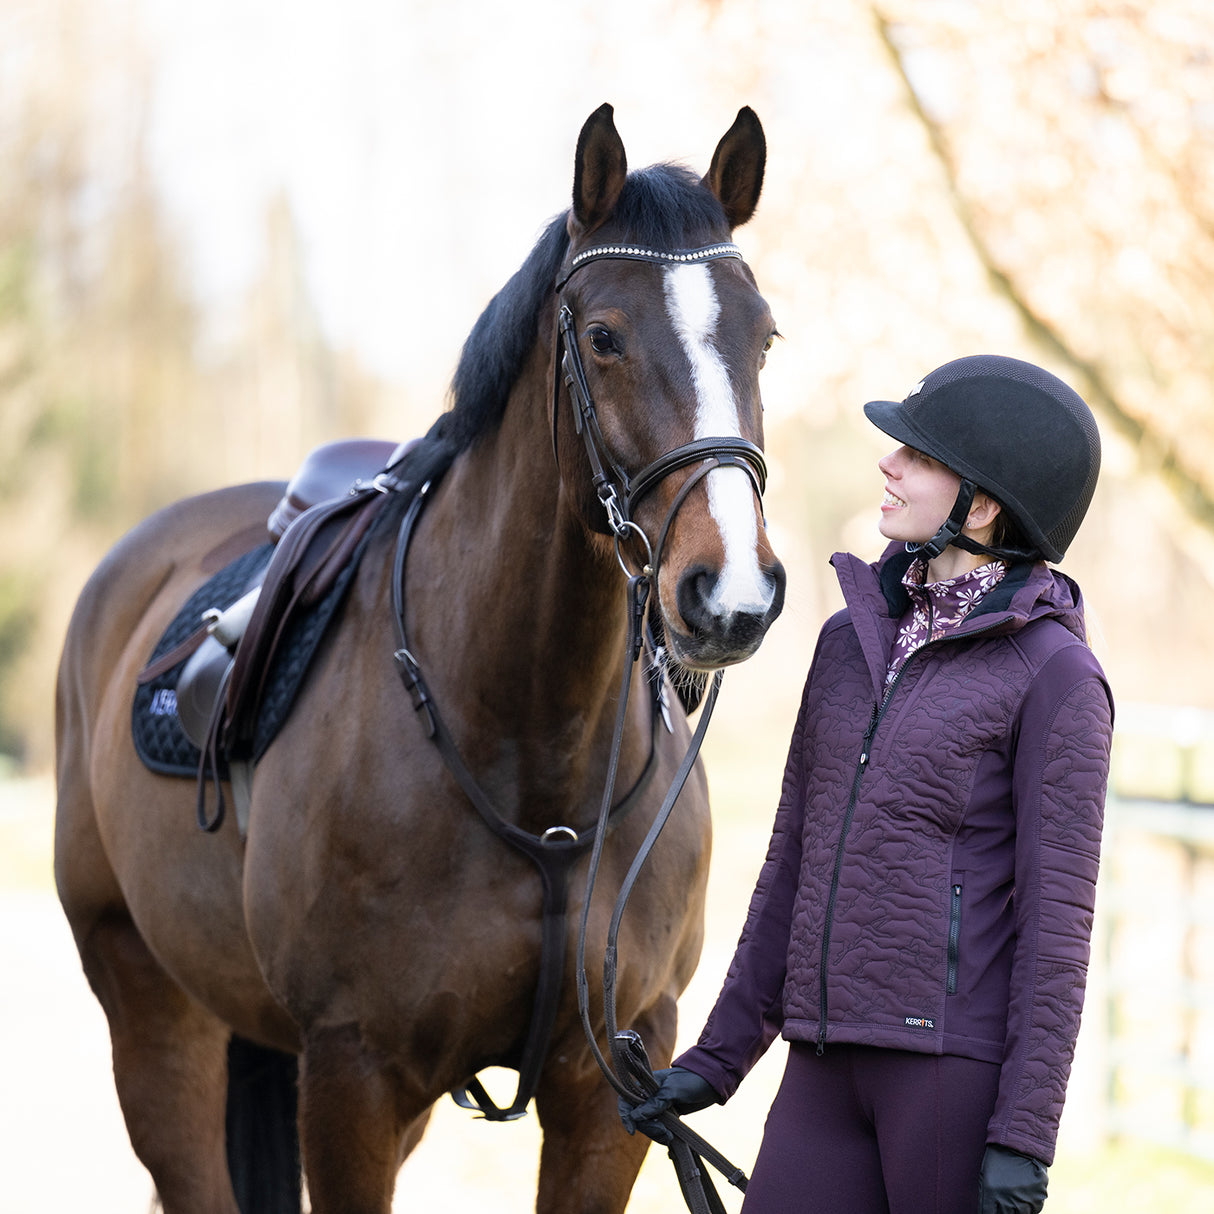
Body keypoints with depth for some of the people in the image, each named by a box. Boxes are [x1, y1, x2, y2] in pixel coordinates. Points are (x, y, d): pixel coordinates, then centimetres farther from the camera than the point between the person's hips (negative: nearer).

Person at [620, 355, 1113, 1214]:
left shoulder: (1054, 674, -7)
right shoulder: (854, 640, 13)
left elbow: (1057, 917, -10)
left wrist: (1024, 1139, -15)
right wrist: (720, 1055, 18)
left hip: (956, 1062, -6)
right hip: (829, 1063, 6)